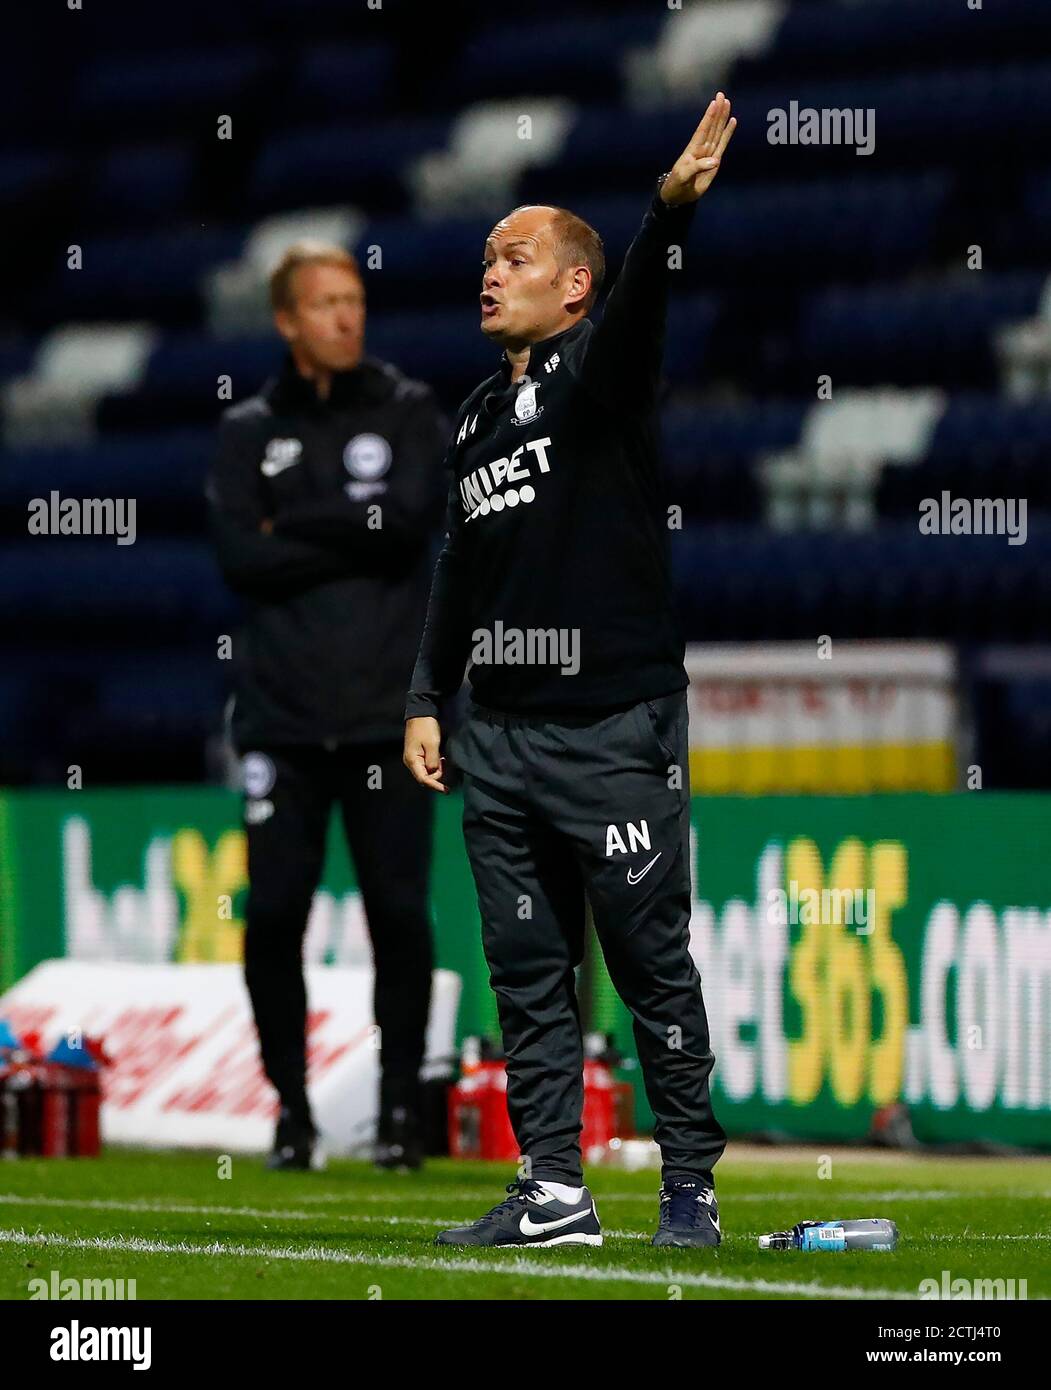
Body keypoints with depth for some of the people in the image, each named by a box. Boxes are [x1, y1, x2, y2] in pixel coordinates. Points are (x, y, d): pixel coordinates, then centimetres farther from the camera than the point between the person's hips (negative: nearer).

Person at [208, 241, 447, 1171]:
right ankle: (292, 1110, 8)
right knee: (274, 911, -3)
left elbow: (409, 518, -10)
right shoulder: (251, 432, 11)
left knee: (400, 911, -5)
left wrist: (296, 527, -4)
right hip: (284, 712, 1)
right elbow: (242, 558, -4)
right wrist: (354, 542, -8)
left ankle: (401, 1105, 5)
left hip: (386, 713, -1)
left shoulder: (409, 414, 8)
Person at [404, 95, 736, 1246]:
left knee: (653, 966, -1)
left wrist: (670, 210, -44)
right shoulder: (478, 416, 17)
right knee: (526, 973, 6)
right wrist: (428, 699, 20)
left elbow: (635, 311, -25)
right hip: (498, 740, 7)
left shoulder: (597, 369, -3)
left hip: (614, 730, -7)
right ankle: (551, 1189, 11)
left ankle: (690, 1185, 5)